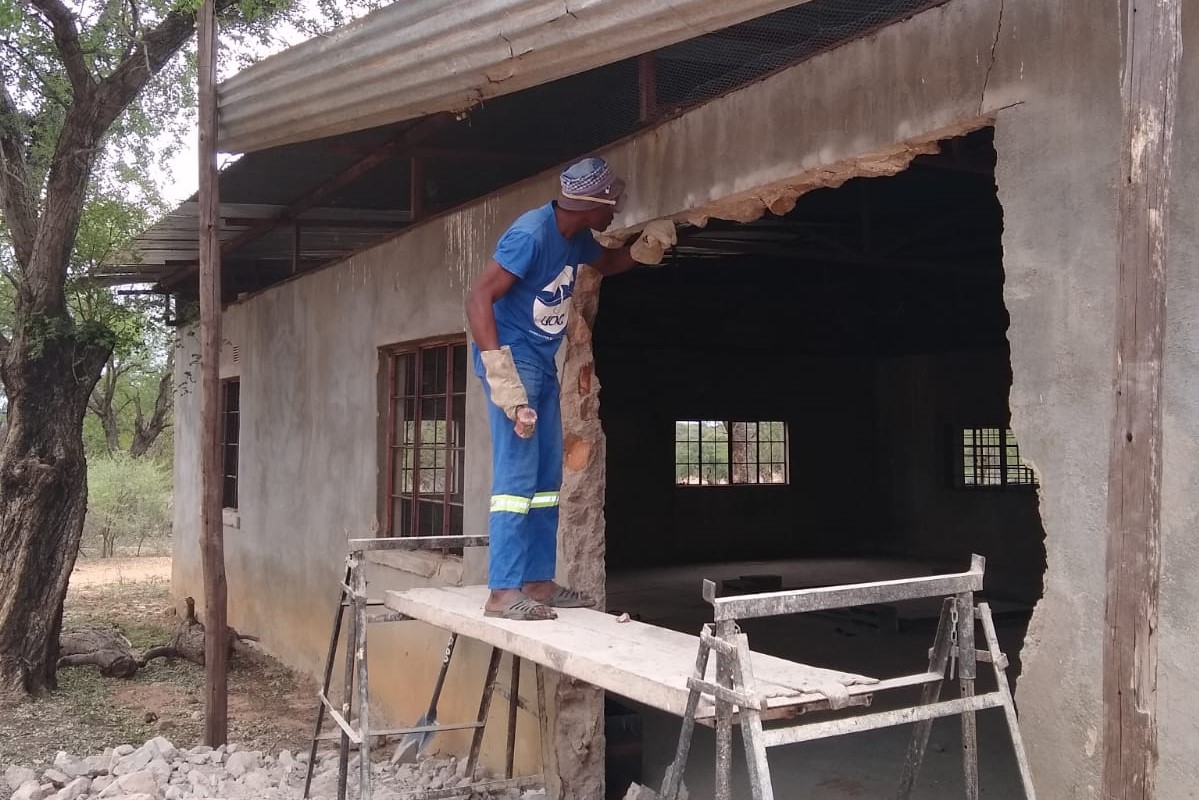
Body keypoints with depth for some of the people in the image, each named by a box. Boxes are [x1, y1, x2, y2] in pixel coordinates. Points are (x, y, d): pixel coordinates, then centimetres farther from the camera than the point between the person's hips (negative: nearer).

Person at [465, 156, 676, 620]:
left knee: (547, 476, 8)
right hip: (513, 358, -9)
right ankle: (503, 592, -11)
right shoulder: (531, 234, -21)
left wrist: (644, 249, 8)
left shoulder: (576, 238, 6)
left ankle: (538, 582, 15)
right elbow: (478, 297, -25)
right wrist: (501, 378, -30)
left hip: (543, 363, 9)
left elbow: (605, 264, 29)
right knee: (517, 474, -13)